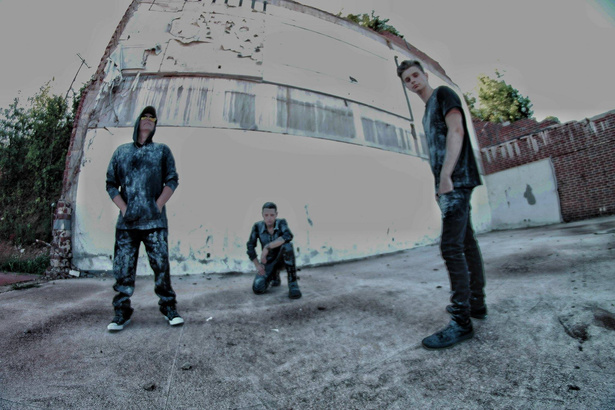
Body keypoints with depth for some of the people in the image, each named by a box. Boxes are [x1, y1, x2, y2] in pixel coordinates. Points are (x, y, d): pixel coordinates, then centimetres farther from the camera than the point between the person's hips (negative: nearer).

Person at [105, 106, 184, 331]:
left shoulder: (162, 150, 11)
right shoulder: (121, 151, 16)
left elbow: (172, 181, 4)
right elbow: (111, 183, 12)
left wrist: (158, 205, -6)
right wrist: (123, 208, -1)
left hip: (154, 222, -2)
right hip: (126, 221, 2)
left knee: (161, 266, -1)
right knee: (123, 268, 5)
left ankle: (169, 307, 12)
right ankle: (122, 313, 18)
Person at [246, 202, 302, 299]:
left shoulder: (281, 223, -18)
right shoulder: (257, 226, -13)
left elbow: (288, 236, -39)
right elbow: (250, 247, -8)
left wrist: (267, 247, -40)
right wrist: (257, 265, -16)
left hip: (282, 258, -2)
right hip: (267, 262, 2)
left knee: (287, 246, -37)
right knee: (257, 289, -20)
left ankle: (293, 283, -26)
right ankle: (275, 276, 15)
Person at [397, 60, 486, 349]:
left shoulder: (443, 94, 1)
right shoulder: (427, 111, 25)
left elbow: (456, 131, -15)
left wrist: (446, 175, -24)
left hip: (457, 180, -10)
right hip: (450, 184, 10)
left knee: (451, 246, -16)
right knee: (466, 242, 12)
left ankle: (462, 321, -11)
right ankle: (477, 303, 22)